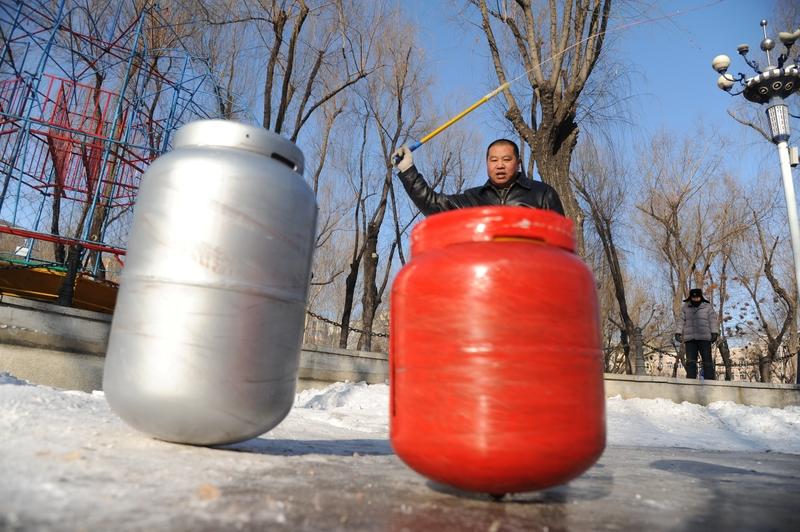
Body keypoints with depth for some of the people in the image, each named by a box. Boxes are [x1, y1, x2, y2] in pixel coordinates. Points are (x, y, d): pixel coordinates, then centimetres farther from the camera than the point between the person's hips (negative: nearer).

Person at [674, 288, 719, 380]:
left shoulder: (708, 307, 9)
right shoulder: (685, 308, 14)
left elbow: (713, 321, 1)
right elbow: (681, 321, 10)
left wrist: (714, 333, -12)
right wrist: (678, 333, -2)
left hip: (704, 338, -1)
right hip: (690, 338, 2)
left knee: (707, 360, -6)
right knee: (690, 361, -5)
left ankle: (709, 380, -7)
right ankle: (691, 379, -8)